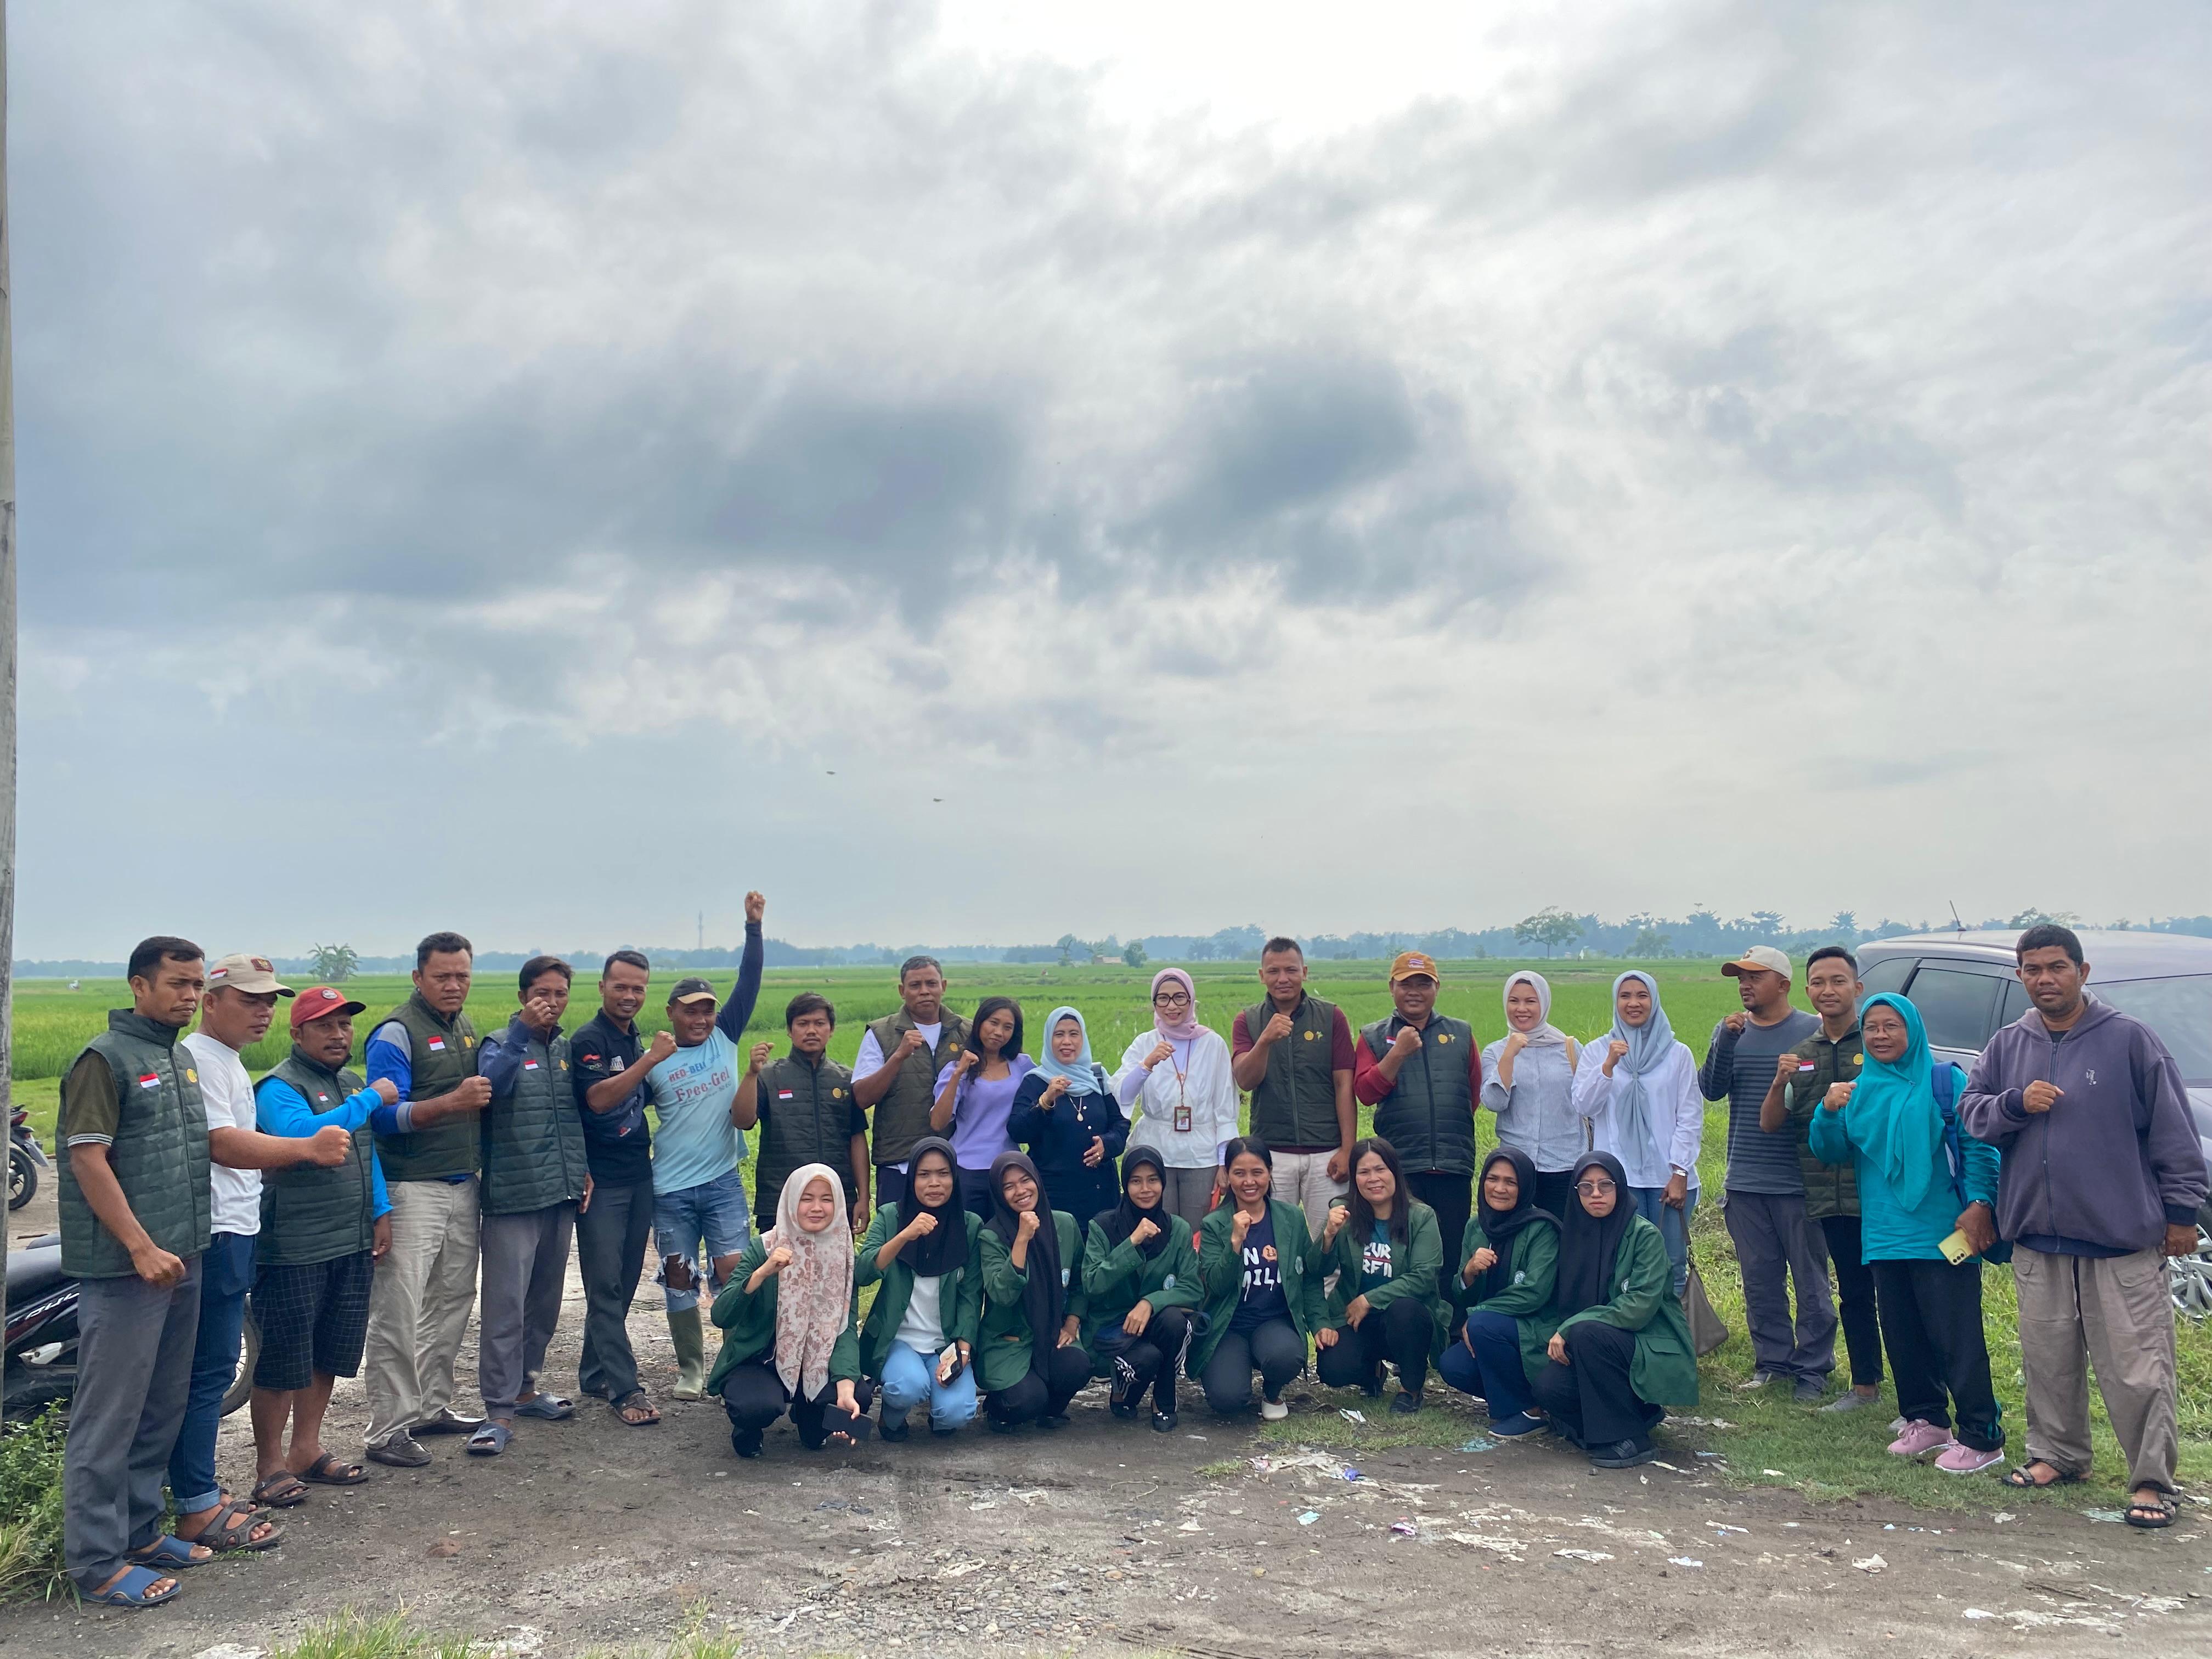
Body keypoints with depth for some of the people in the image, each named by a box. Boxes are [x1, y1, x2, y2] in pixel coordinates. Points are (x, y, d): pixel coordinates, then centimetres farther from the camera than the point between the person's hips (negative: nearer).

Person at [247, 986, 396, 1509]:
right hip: (293, 1250, -8)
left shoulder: (352, 1083, 15)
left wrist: (381, 1212, 14)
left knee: (328, 1355, 15)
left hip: (351, 1247, 8)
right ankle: (269, 1466, 13)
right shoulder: (280, 1087, -12)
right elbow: (302, 1134, -31)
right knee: (282, 1361, 1)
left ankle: (306, 1450, 27)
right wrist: (370, 1100, -25)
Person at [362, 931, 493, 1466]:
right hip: (412, 1190, -8)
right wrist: (452, 1103, -30)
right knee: (396, 1312, -5)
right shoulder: (396, 1033, -10)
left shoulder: (465, 1028, 14)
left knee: (453, 1302, 14)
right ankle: (386, 1430, 1)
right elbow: (386, 1116, -18)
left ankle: (433, 1407, 26)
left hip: (464, 1187, 8)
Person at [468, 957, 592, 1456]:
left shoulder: (567, 1048, 12)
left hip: (562, 1193, 6)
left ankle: (526, 1386, 28)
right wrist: (523, 1030, -28)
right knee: (505, 1304, -6)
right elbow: (490, 1083, -26)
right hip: (513, 1195, -6)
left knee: (546, 1298, 14)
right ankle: (499, 1411, -1)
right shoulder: (501, 1044, -3)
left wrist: (584, 1169, 11)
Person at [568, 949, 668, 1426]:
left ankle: (594, 1376, 23)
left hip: (638, 1176, 8)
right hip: (602, 1180, -8)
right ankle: (623, 1389, -3)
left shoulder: (636, 1040, 14)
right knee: (606, 1286, -4)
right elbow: (599, 1097, -25)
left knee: (623, 1284, 12)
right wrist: (652, 1058, -27)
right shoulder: (588, 1039, -10)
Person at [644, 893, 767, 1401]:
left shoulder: (725, 1038, 4)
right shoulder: (654, 1062, 1)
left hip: (723, 1181, 0)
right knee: (679, 1279, 7)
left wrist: (754, 927, -9)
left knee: (732, 1273, -4)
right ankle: (691, 1369, 21)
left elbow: (748, 984, -3)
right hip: (670, 1188, 0)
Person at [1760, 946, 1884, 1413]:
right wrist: (1780, 1083, -9)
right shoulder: (1803, 1055, 12)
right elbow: (1769, 1124, 9)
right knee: (1853, 1293, 15)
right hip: (1830, 1196, 5)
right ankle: (1865, 1384, 25)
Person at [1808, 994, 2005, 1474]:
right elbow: (1832, 1152, 8)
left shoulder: (1945, 1083, -4)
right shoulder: (1860, 1090, 11)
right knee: (1903, 1335, 12)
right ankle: (1926, 1421, 25)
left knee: (1955, 1336, -5)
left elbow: (1979, 1147, -8)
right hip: (1885, 1234, 6)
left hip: (1942, 1235, -6)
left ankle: (1981, 1437, 4)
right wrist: (1828, 1112, -10)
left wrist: (1980, 1204, -19)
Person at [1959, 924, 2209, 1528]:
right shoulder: (2007, 1046, 8)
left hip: (2123, 1236, -4)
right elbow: (1970, 1111, 10)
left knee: (2137, 1367, -3)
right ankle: (2056, 1455, 28)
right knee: (2047, 1359, 13)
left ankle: (2152, 1481, 6)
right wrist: (2015, 1103, -10)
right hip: (2037, 1237, 5)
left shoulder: (2129, 1039, -4)